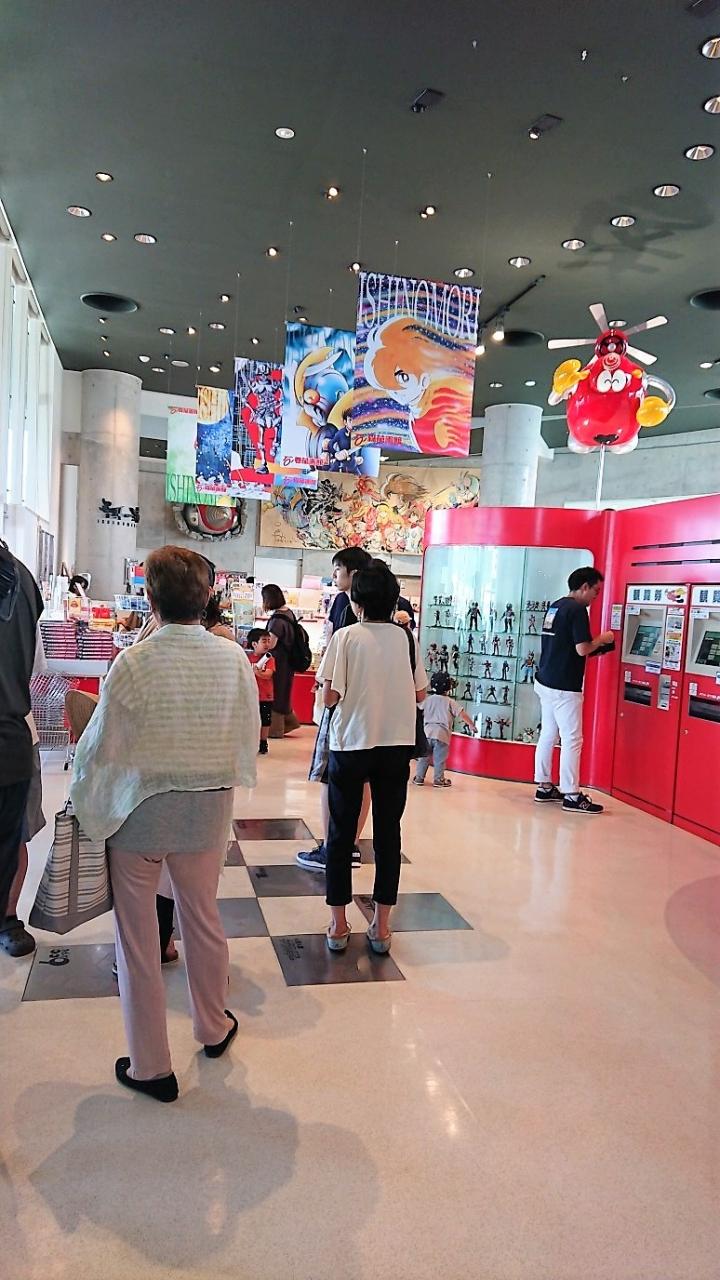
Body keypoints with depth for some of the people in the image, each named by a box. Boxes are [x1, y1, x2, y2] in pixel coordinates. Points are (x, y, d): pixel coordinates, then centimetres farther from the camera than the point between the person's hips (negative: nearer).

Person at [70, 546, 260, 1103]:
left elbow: (100, 746, -12)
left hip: (140, 807, -3)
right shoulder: (235, 659, -10)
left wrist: (84, 805, 6)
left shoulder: (134, 663, -20)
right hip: (209, 807, 4)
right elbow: (250, 736, 0)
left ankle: (151, 1066, 26)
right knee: (203, 916, 23)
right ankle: (214, 1027, 44)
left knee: (138, 935, 13)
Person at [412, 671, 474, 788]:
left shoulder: (428, 700, 7)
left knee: (424, 757, 11)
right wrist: (471, 724, 7)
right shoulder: (449, 702, -2)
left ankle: (419, 778, 14)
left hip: (428, 732, 3)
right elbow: (462, 714, -5)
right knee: (439, 759, 3)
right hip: (442, 734, -3)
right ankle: (438, 779, 8)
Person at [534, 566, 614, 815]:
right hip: (564, 687, -9)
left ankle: (544, 787, 20)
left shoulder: (555, 606, 13)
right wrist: (601, 639, -2)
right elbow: (582, 649, -20)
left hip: (545, 682, 9)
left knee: (548, 735, 13)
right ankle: (571, 795, 1)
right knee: (572, 740, -3)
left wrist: (595, 645, 15)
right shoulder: (577, 609, -14)